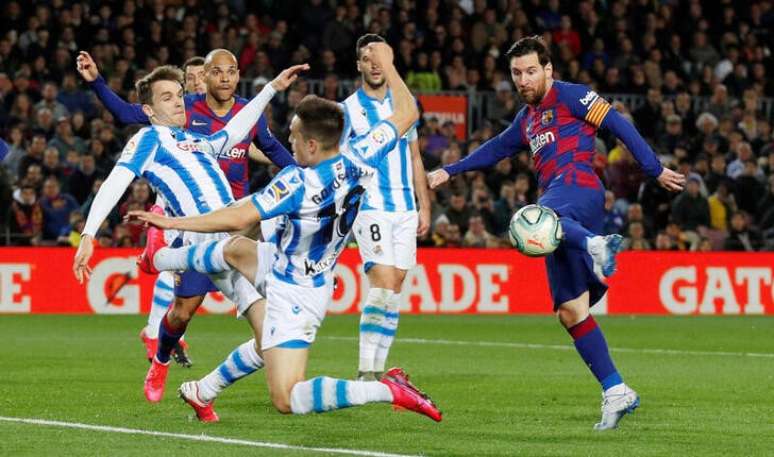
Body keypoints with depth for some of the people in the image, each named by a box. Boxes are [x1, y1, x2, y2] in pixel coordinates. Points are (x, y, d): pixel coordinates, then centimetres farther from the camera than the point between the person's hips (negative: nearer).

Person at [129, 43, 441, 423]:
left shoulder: (298, 183, -32)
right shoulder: (359, 157, -14)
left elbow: (238, 218, -31)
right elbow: (407, 112, -1)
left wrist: (171, 222, -21)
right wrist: (386, 66, 10)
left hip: (294, 294, -9)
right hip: (318, 279, 9)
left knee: (286, 400, -9)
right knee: (234, 250, 29)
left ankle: (387, 390, -18)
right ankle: (159, 259, 57)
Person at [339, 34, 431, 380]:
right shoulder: (347, 111, 0)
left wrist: (425, 207, 12)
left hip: (405, 209, 5)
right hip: (370, 207, -5)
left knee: (394, 287, 4)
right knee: (384, 283, -18)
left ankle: (378, 369, 9)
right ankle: (366, 371, -17)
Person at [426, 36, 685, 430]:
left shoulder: (569, 96, 6)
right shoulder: (527, 119, 30)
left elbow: (618, 125, 2)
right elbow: (496, 149, 46)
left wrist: (655, 170, -2)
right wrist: (450, 171, 51)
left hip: (577, 187, -8)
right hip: (559, 211, 8)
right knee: (570, 311, 0)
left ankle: (595, 246, -70)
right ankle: (616, 392, -1)